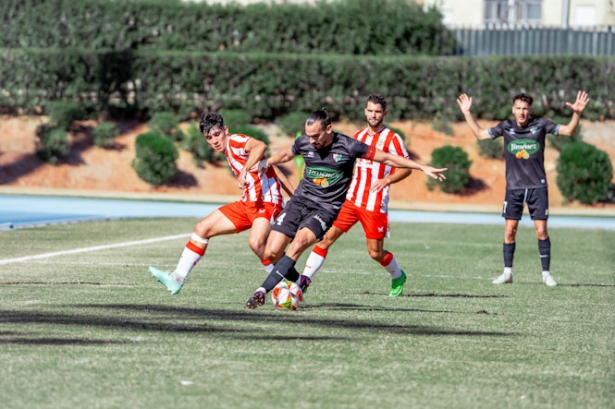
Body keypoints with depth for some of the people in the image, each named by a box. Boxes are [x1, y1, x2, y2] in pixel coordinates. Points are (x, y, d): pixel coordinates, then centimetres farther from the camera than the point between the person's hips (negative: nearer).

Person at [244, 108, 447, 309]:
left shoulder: (348, 147, -12)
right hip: (300, 201, 4)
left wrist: (423, 167, -7)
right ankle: (298, 283, 21)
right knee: (272, 252, -9)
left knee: (299, 242, -31)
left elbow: (387, 158, -6)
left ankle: (262, 291, -30)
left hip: (326, 208, -4)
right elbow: (286, 155, 23)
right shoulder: (303, 143, -2)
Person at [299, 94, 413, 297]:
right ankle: (305, 278, -10)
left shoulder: (391, 139, -5)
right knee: (327, 236, -9)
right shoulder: (359, 135, 13)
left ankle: (398, 277, 30)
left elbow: (407, 168, -4)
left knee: (375, 252, 1)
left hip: (374, 205, -5)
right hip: (350, 199, 5)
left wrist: (387, 179, -19)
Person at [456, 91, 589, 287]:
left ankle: (546, 274, 4)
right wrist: (467, 113, 7)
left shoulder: (540, 125, -3)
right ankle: (507, 273, 11)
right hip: (514, 187, 2)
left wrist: (577, 113, -18)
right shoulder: (506, 127, 2)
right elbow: (480, 134, 13)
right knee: (509, 231, 1)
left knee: (541, 230, -4)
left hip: (537, 186, -2)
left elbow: (569, 131, -1)